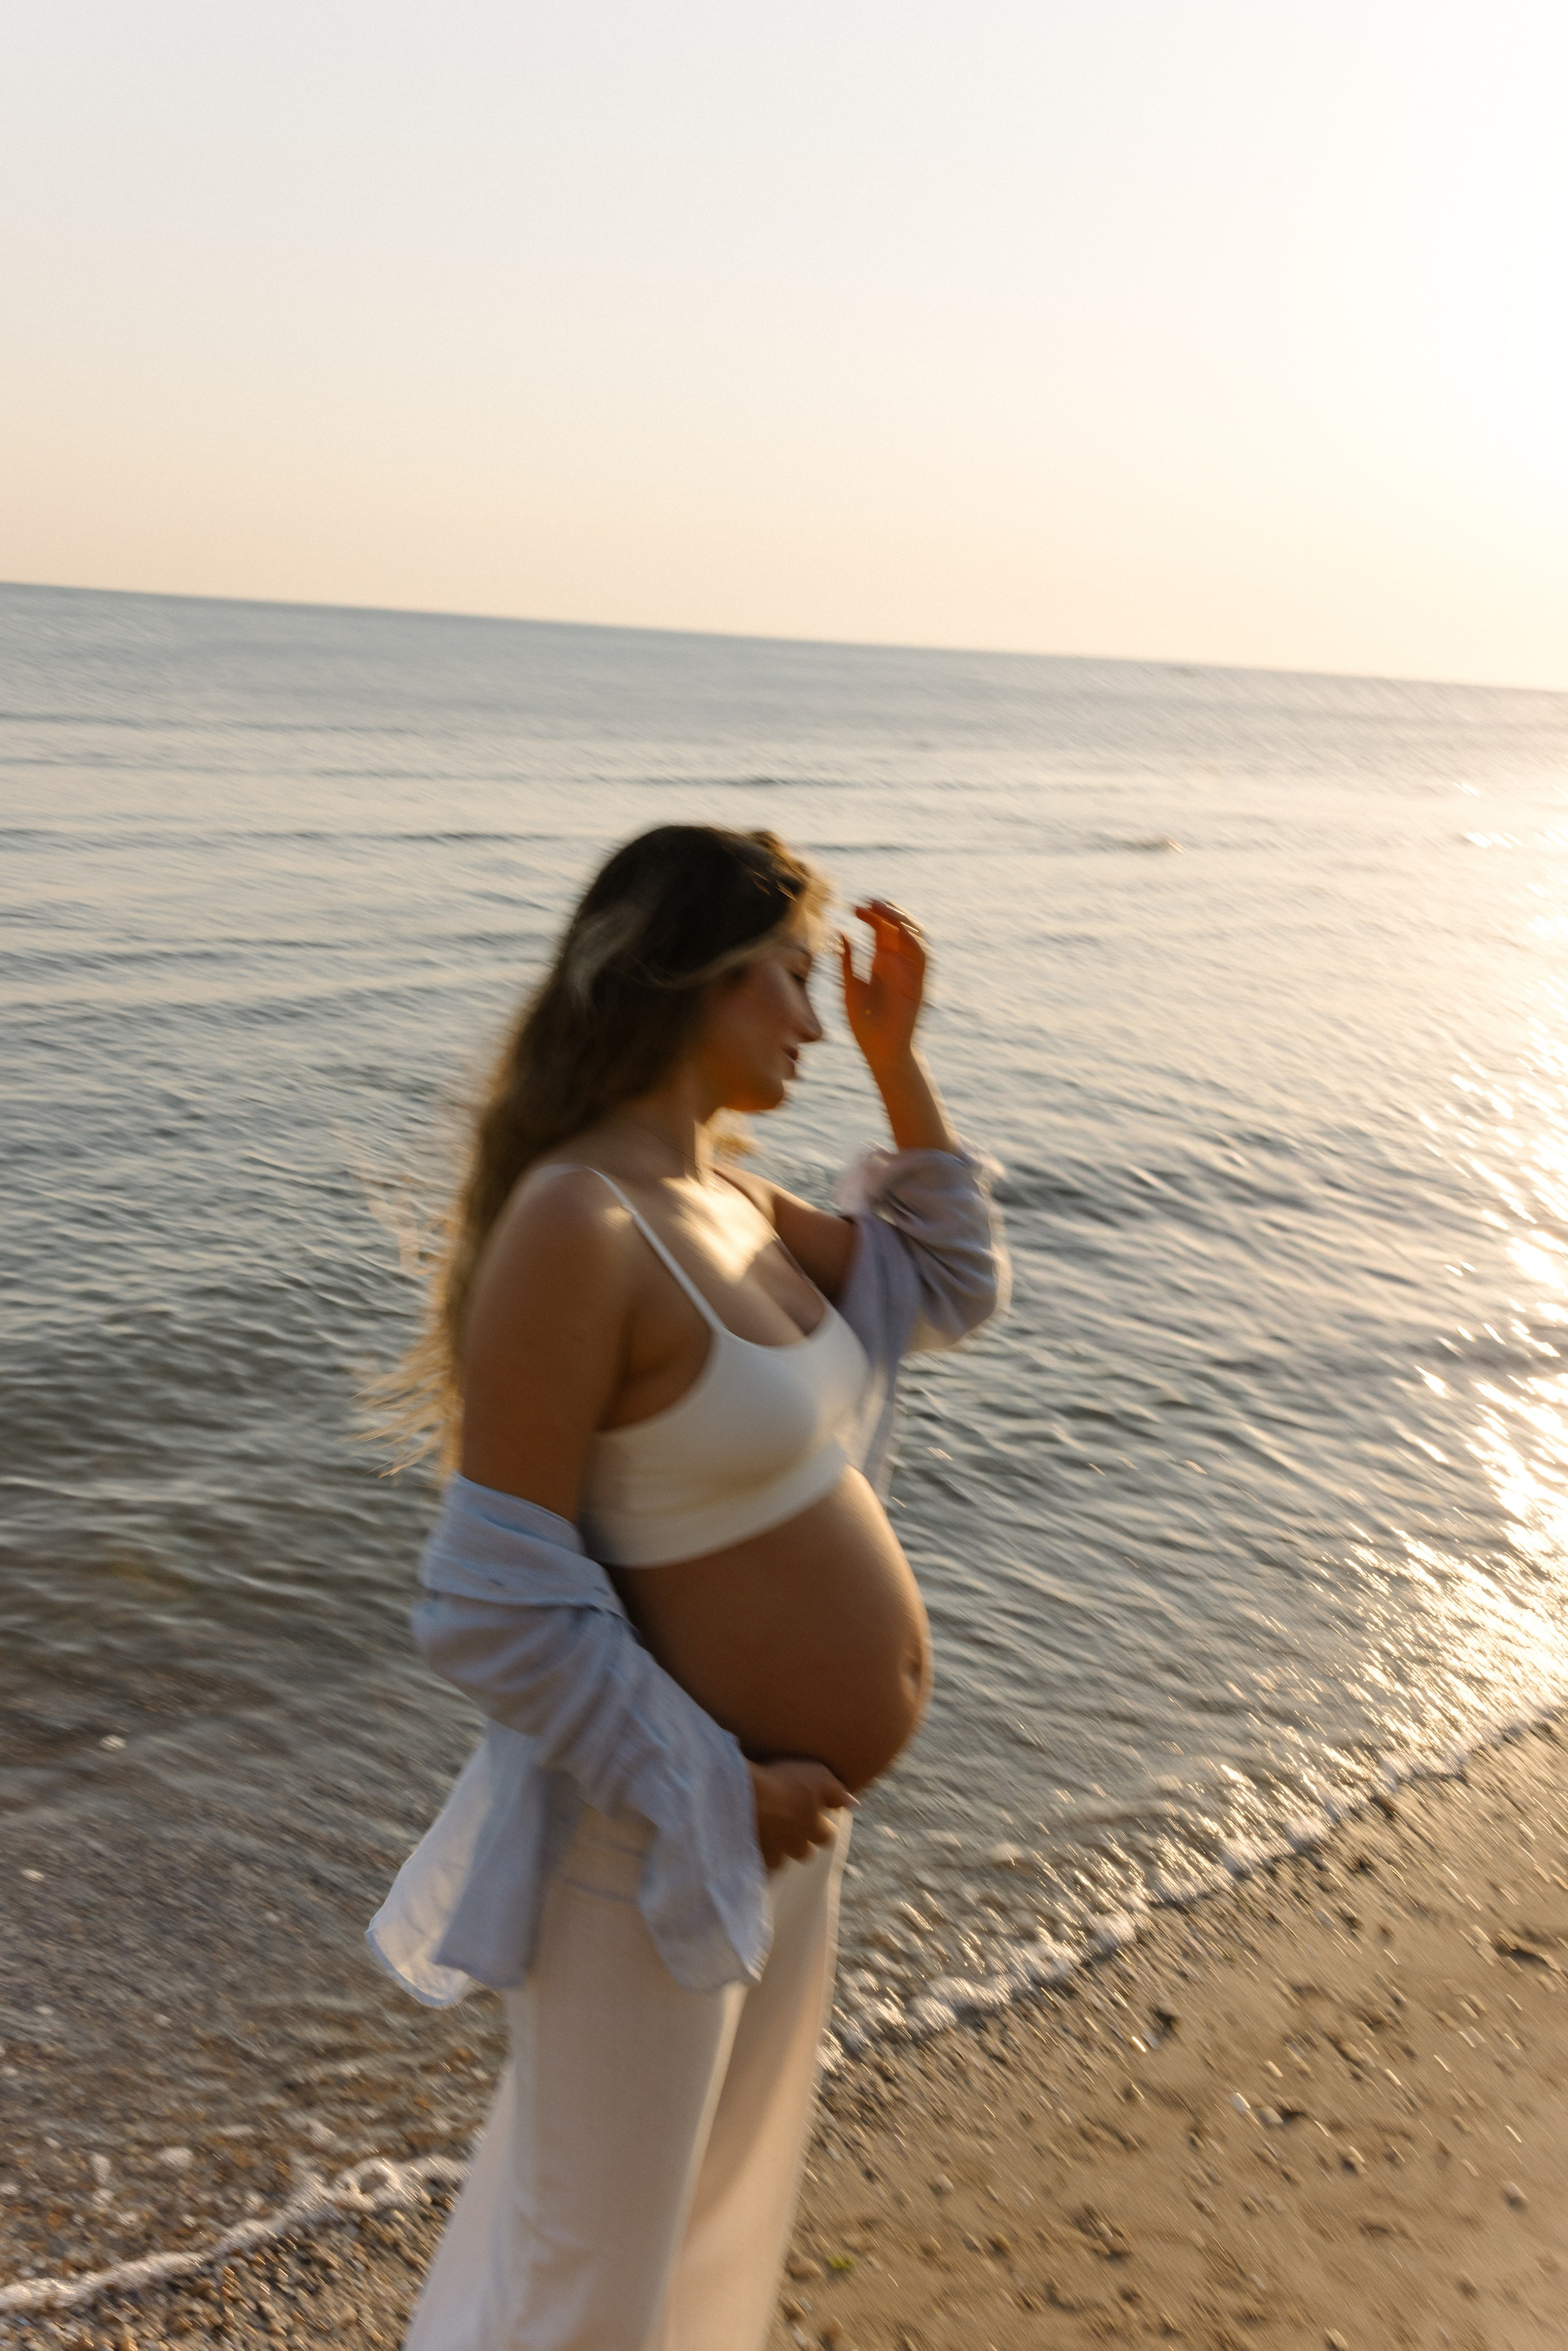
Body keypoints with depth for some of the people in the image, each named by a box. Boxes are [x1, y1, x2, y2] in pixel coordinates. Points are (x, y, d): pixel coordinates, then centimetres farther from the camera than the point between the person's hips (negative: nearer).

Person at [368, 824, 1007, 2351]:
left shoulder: (728, 1201, 2)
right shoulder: (573, 1228, -25)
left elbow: (951, 1288, 15)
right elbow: (495, 1612, -25)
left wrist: (896, 1059, 7)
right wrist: (722, 1793, -19)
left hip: (780, 1820, 9)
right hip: (661, 1831, -8)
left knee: (724, 2220, 29)